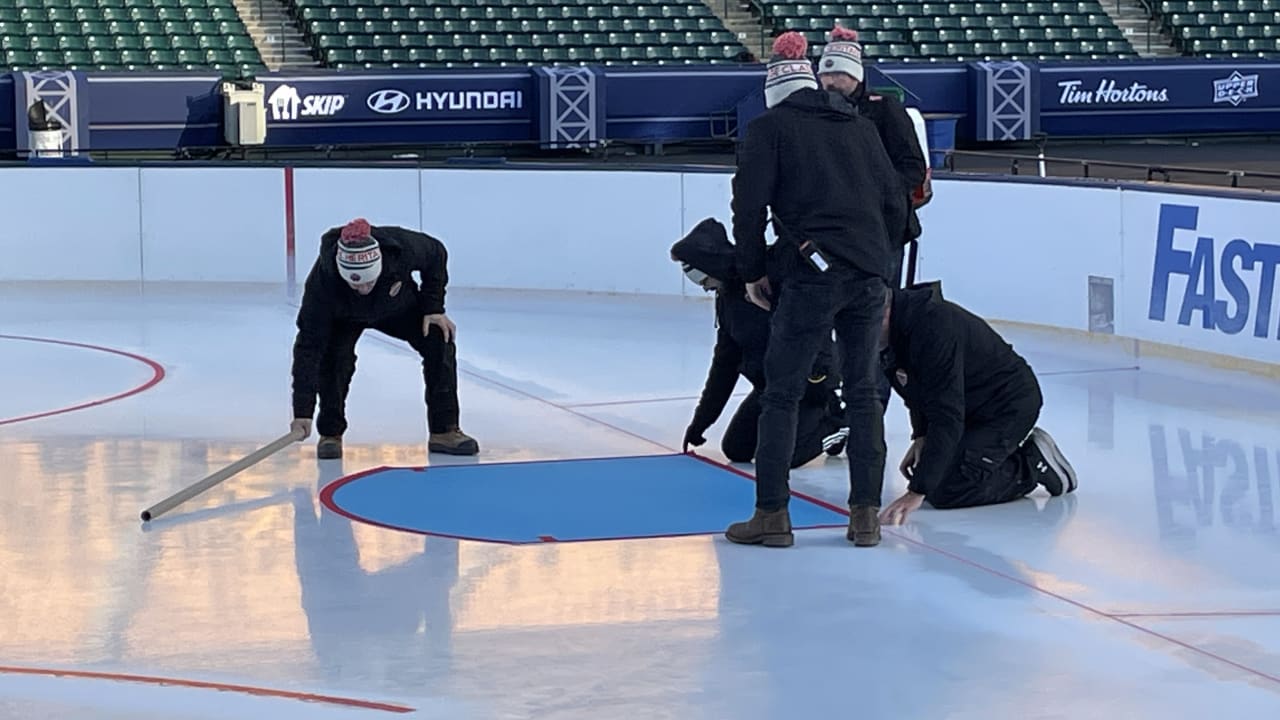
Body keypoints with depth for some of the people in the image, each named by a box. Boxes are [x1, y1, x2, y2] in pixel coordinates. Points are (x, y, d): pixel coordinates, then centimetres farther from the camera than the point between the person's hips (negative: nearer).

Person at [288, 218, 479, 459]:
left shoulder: (402, 247, -40)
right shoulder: (322, 280, -42)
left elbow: (436, 254, -14)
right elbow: (309, 346, -40)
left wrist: (434, 308, -18)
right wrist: (303, 411, -44)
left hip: (399, 306, 2)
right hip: (343, 319, -2)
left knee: (440, 342, -14)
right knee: (335, 357, -29)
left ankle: (444, 431, -3)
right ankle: (330, 434, -8)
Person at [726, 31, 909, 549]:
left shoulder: (770, 127, 3)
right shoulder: (861, 127, 17)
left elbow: (750, 205, -4)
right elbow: (895, 207, 16)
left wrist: (752, 273, 8)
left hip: (812, 275, -5)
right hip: (870, 275, 5)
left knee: (781, 394, 3)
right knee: (862, 392, 13)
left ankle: (772, 515, 2)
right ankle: (866, 515, 11)